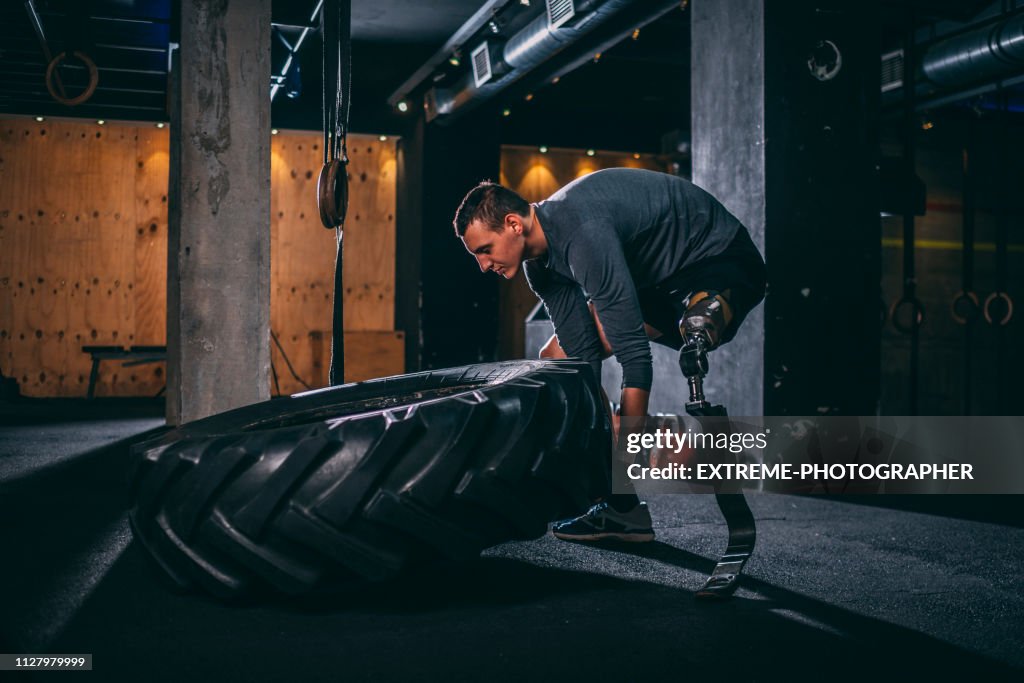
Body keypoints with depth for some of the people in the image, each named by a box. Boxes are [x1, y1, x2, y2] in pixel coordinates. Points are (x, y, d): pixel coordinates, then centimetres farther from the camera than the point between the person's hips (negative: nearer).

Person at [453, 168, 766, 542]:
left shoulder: (581, 231, -34)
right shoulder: (540, 263, -5)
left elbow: (634, 351, -37)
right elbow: (583, 353, -6)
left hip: (724, 262, -9)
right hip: (660, 277, 9)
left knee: (693, 328, -44)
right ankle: (617, 505, 6)